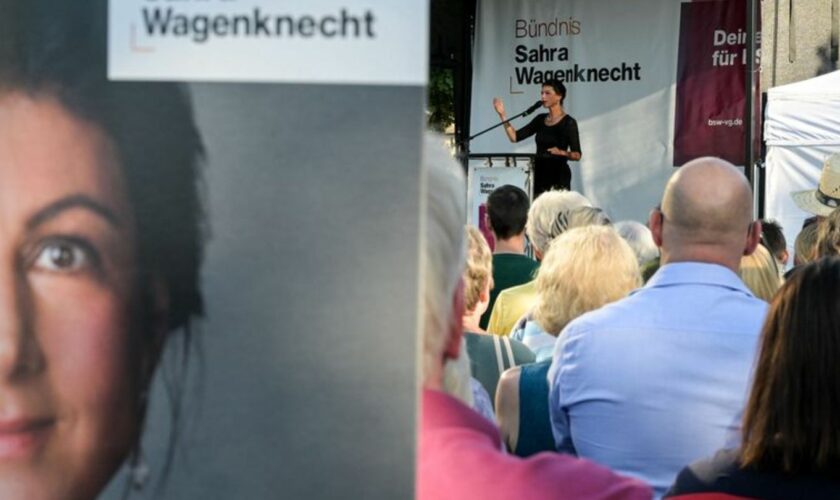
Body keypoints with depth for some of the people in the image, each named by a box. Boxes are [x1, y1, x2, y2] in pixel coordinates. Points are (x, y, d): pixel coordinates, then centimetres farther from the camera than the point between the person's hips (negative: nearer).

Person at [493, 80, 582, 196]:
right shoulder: (540, 119, 12)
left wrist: (561, 152, -27)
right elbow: (515, 137, 8)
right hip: (539, 175, 6)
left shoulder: (568, 122, -6)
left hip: (558, 178, -6)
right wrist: (502, 115, 1)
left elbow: (577, 155, -8)